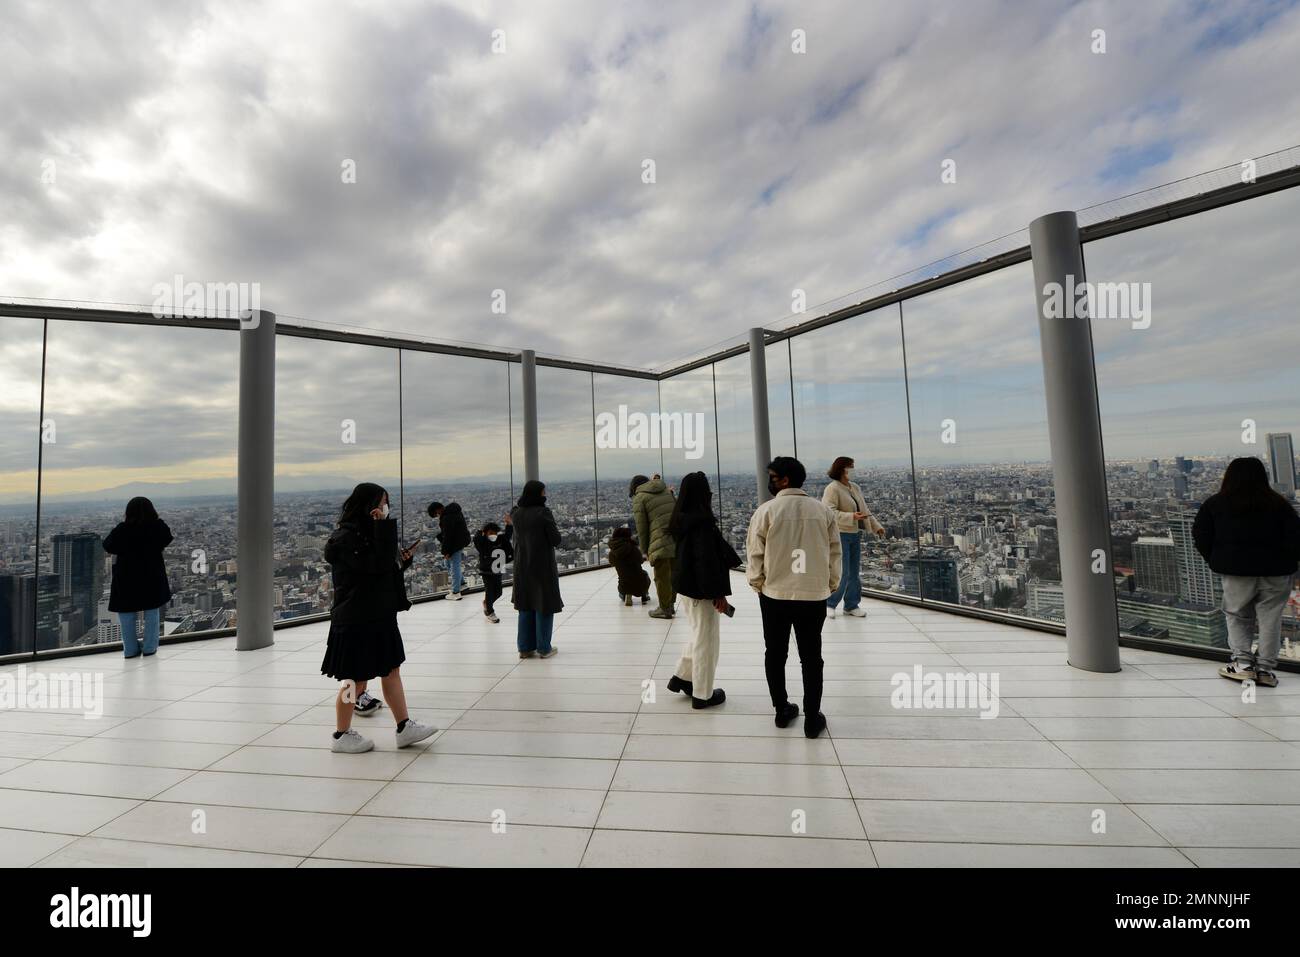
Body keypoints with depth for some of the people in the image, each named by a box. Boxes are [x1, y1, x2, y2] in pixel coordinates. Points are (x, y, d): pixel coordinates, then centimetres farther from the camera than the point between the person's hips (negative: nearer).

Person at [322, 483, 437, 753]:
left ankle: (404, 727, 18)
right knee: (356, 679, 6)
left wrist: (402, 559, 0)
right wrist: (384, 526, -27)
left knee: (392, 671, 11)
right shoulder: (346, 537, -17)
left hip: (380, 616, 9)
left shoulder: (368, 532, 13)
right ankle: (342, 736, 26)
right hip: (356, 621, -9)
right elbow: (377, 565, -27)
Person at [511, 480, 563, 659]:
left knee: (525, 607, 14)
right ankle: (544, 648, 12)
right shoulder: (543, 513, -16)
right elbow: (556, 540, -13)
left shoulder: (516, 513, 0)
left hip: (522, 567, 5)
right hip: (543, 565, -5)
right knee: (544, 606, 5)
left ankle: (525, 647, 20)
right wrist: (555, 530, 5)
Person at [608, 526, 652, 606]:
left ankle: (626, 596, 22)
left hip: (624, 587, 2)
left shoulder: (612, 553, -6)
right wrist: (644, 557, 33)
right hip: (640, 586, -2)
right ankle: (645, 597, 29)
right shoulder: (634, 549, -12)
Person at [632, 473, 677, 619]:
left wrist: (645, 551, 7)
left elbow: (641, 527, 0)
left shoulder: (639, 498, 1)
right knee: (673, 574, 17)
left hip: (660, 542, -6)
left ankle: (664, 609, 17)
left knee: (662, 577, 7)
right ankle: (670, 604, 29)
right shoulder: (667, 490, 18)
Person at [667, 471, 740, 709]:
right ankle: (702, 694, 20)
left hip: (685, 585, 8)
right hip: (701, 588, -8)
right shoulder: (702, 521, -22)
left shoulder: (681, 519, 4)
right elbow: (708, 560, -23)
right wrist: (719, 593, -17)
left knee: (699, 634, 25)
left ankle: (681, 677, 31)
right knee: (707, 639, 7)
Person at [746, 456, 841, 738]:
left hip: (775, 594, -2)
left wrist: (757, 584, 7)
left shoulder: (766, 510, -10)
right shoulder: (823, 510, -1)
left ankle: (781, 710, 28)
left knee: (775, 654, 16)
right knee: (811, 657, 14)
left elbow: (755, 554, -8)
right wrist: (831, 585, 15)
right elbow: (835, 553, 4)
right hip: (814, 595, 2)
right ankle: (812, 718, 21)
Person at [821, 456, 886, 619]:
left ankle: (851, 605, 23)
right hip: (840, 534, -8)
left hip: (855, 534, 8)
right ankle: (829, 604, 8)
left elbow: (865, 509, 21)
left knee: (854, 572, 12)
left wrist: (876, 526, 17)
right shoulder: (832, 489, -12)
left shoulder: (855, 487, 14)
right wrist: (852, 517, -26)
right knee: (842, 572, -7)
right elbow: (829, 512, -21)